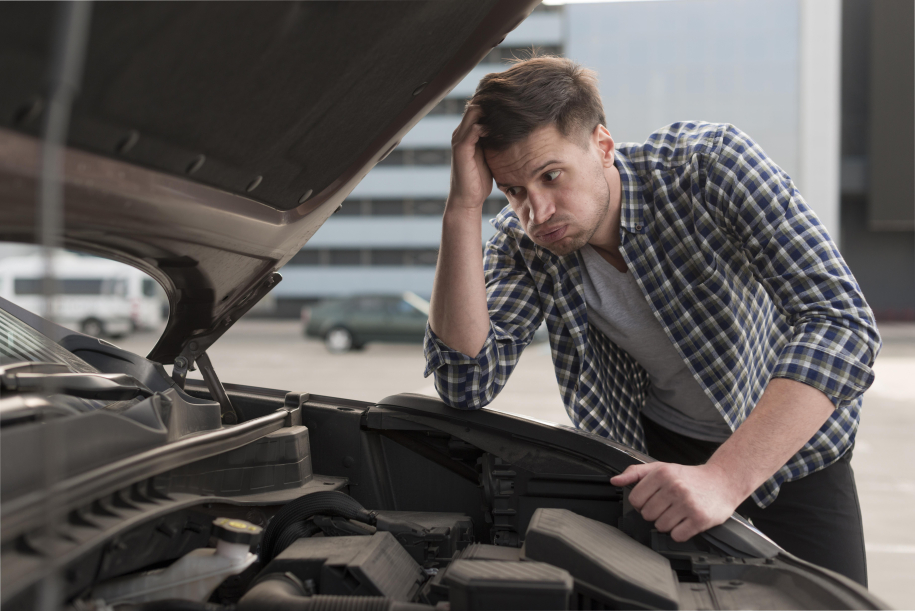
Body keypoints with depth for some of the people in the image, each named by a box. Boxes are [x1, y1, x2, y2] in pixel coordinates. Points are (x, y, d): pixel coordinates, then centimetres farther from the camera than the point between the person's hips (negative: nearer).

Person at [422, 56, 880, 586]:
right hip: (656, 445, 2)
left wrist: (723, 478, -47)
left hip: (790, 445, -1)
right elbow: (468, 384, -27)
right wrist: (465, 206, -35)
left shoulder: (713, 162, -29)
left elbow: (843, 322, -36)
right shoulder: (523, 245, -17)